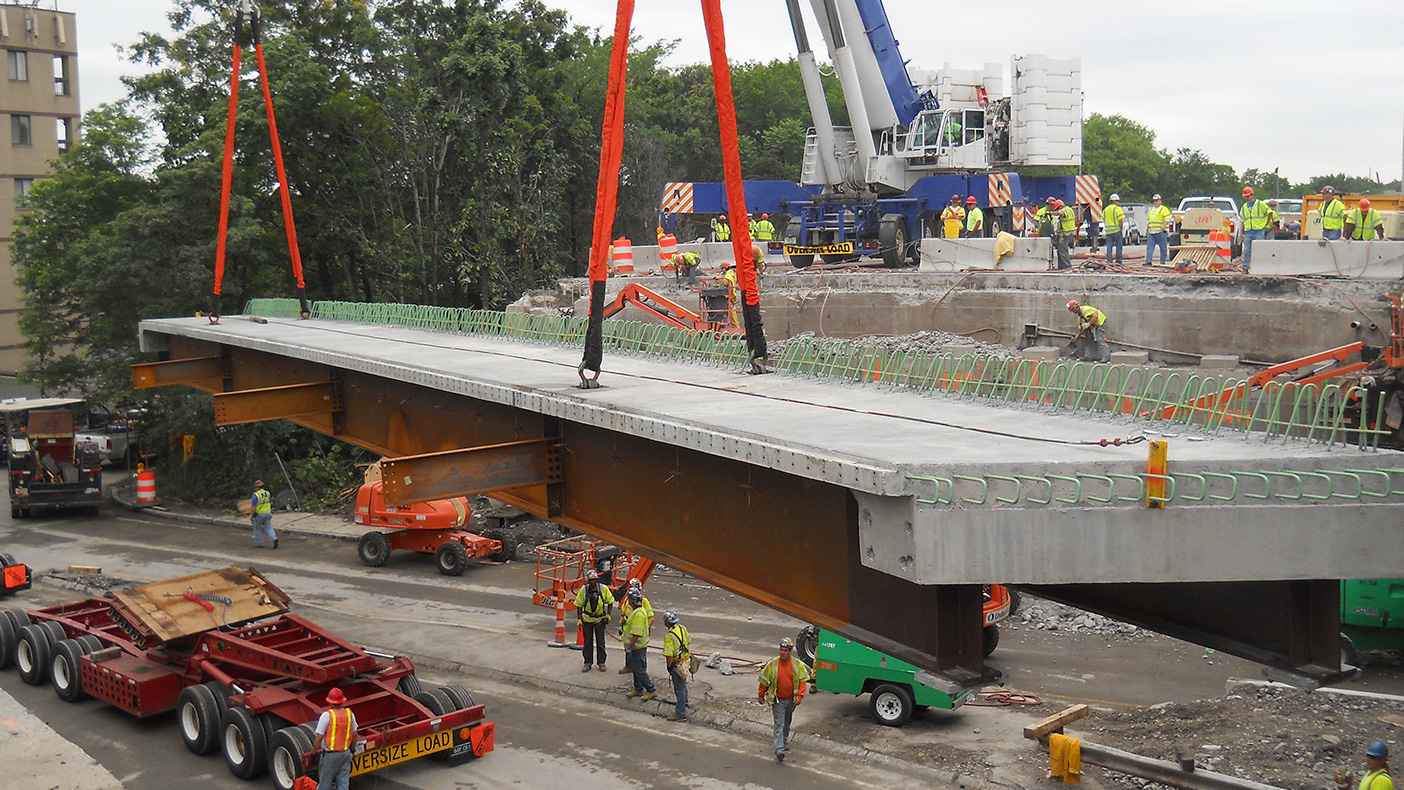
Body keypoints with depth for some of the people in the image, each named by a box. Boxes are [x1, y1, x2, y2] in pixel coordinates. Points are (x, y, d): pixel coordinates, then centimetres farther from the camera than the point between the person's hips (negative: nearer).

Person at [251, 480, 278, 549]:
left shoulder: (256, 495, -16)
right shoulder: (267, 493, 3)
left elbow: (254, 507, -16)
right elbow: (270, 503, 13)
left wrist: (252, 515, -5)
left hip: (259, 514, -5)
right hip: (268, 513, 5)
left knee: (257, 528, 12)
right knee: (268, 527, 9)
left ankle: (259, 544, 19)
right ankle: (274, 538, -13)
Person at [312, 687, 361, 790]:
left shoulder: (327, 715, -17)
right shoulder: (350, 714, -1)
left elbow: (319, 738, -17)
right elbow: (354, 735, 8)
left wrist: (313, 753, -5)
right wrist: (353, 750, 21)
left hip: (330, 755, -5)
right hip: (346, 753, 5)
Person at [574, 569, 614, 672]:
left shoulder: (603, 589, -11)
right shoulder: (583, 590, -10)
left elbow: (610, 601, 3)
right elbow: (579, 605, -2)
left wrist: (608, 614, -3)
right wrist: (579, 619, -5)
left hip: (600, 619, 0)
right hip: (587, 619, 0)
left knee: (600, 642, 7)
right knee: (588, 642, 8)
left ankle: (601, 663, 18)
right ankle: (588, 663, 18)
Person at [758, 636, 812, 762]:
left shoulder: (797, 664, -7)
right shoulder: (772, 664, -12)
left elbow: (802, 681, -1)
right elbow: (764, 681, -2)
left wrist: (799, 696, -10)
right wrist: (761, 695, 4)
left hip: (791, 700, 3)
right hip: (777, 700, -3)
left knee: (787, 722, 21)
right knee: (779, 724, -10)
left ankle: (785, 740, 45)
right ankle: (779, 749, -15)